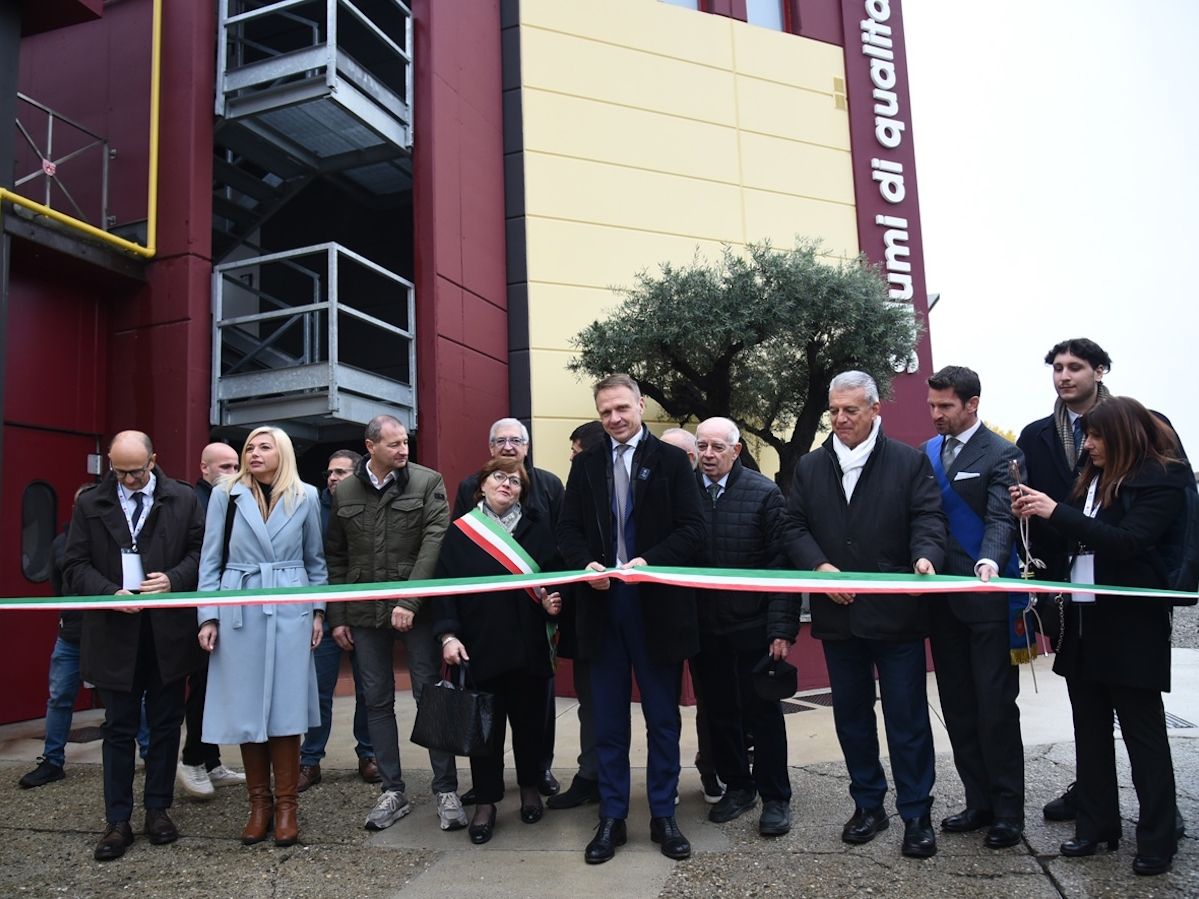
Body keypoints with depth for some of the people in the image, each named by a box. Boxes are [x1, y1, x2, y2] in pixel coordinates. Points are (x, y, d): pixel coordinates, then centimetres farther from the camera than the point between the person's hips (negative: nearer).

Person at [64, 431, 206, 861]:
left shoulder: (183, 499, 1)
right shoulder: (90, 504, 3)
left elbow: (201, 551, 3)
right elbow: (76, 566, 2)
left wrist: (174, 579, -15)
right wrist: (110, 594, -14)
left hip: (168, 629, 0)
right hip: (114, 630, 0)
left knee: (165, 724, 10)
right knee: (119, 728, 8)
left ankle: (158, 809, 24)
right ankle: (117, 821, 17)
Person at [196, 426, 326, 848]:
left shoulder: (305, 496, 4)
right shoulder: (225, 494, 2)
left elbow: (315, 559, 11)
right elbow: (211, 559, 4)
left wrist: (318, 610, 7)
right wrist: (208, 616, -1)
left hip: (289, 612, 0)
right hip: (239, 613, 0)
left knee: (286, 707, 2)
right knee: (246, 708, 5)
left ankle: (286, 805, 13)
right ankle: (259, 803, 18)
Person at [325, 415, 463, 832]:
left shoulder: (427, 482, -3)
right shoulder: (344, 492, 7)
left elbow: (434, 542, -12)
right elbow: (336, 558, 11)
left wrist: (409, 601, -20)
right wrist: (337, 617, 9)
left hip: (417, 607, -3)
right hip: (365, 611, 3)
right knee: (377, 702, 9)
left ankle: (446, 790, 12)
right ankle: (392, 791, 22)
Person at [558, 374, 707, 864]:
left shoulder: (672, 460, 0)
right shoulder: (585, 464, 9)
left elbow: (693, 528, -5)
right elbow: (568, 530, 7)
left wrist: (649, 561, -19)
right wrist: (586, 564, -12)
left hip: (657, 603, -2)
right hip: (602, 602, 2)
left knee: (663, 718, 10)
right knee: (608, 719, 11)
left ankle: (663, 815, 24)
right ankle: (611, 818, 23)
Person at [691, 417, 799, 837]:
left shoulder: (765, 493, -8)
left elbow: (782, 563, -9)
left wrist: (782, 629, -13)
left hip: (753, 627, -3)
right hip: (704, 628, 3)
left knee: (763, 714, 9)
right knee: (719, 713, 15)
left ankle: (775, 798, 25)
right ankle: (736, 786, 33)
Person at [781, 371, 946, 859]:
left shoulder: (910, 462, -1)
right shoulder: (810, 467, 8)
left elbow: (928, 517, -6)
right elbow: (793, 527, 6)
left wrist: (926, 556, -26)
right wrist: (820, 567, -10)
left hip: (896, 614, -3)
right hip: (837, 614, 4)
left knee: (907, 717, 6)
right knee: (850, 714, 15)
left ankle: (916, 813, 20)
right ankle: (868, 804, 30)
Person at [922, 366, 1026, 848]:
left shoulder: (1001, 454, -6)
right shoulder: (928, 451, 13)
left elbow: (1001, 518, -18)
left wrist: (990, 561, -35)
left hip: (986, 597, -6)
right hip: (943, 597, 7)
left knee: (995, 705, 1)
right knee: (958, 707, 13)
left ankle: (1008, 810, 15)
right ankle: (979, 802, 25)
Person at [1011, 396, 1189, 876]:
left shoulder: (1160, 481, -9)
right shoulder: (1092, 478, 8)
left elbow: (1126, 541, -22)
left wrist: (1056, 512, -24)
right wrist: (1036, 513, -4)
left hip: (1130, 624, -7)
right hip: (1082, 619, 7)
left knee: (1142, 728, 4)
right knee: (1090, 727, 14)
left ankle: (1158, 837, 18)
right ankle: (1096, 823, 26)